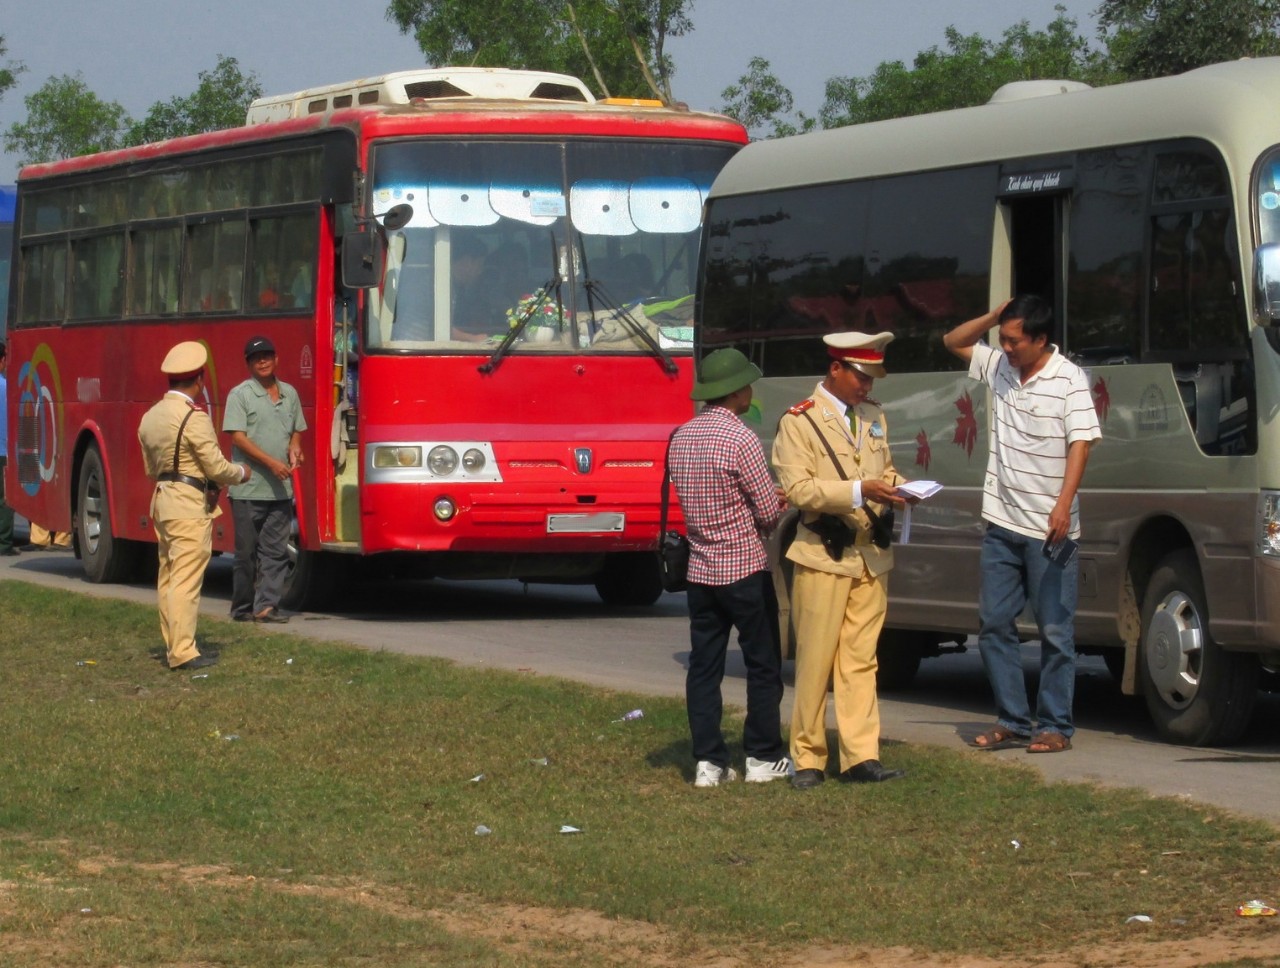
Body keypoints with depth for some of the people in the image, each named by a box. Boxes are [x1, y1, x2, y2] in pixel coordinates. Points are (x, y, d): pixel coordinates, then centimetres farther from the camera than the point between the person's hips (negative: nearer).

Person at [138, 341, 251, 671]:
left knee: (169, 575, 14)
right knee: (186, 578, -8)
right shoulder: (194, 418, -16)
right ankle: (182, 652, -10)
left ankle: (174, 643, 19)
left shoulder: (150, 417, 10)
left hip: (162, 501, 9)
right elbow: (216, 466, -15)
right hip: (190, 505, -9)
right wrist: (241, 472, 5)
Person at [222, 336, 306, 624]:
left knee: (276, 551, 0)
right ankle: (243, 608, 10)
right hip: (248, 489, -5)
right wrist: (271, 462, -17)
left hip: (281, 489, 5)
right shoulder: (240, 395, -4)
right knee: (247, 552, 2)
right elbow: (238, 437, -10)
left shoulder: (289, 394, 13)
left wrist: (294, 449, 0)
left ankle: (266, 605, 0)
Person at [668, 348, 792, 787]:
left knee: (704, 667, 6)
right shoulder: (741, 439, -16)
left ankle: (708, 761, 5)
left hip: (701, 569, 6)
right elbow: (769, 512, -13)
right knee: (763, 666, 6)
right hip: (745, 569, -6)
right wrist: (780, 504, 11)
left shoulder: (682, 438, 5)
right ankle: (763, 757, 9)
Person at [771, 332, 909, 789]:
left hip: (871, 557, 6)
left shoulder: (874, 416, 16)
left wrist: (895, 488, 4)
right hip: (823, 555, -6)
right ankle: (807, 758, 5)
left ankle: (861, 756, 3)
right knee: (815, 661, -2)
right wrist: (859, 490, -24)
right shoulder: (798, 421, -5)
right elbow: (798, 489, -15)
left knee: (861, 660, 4)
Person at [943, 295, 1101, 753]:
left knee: (1055, 630, 0)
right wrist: (994, 317, 3)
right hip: (1002, 525, 7)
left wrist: (1063, 505, -26)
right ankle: (1012, 720, 14)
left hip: (1049, 528, -7)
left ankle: (1055, 726, 5)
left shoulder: (1069, 380, -10)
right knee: (994, 623, 7)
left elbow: (1080, 443, -16)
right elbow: (954, 341, 21)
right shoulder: (1000, 367, 9)